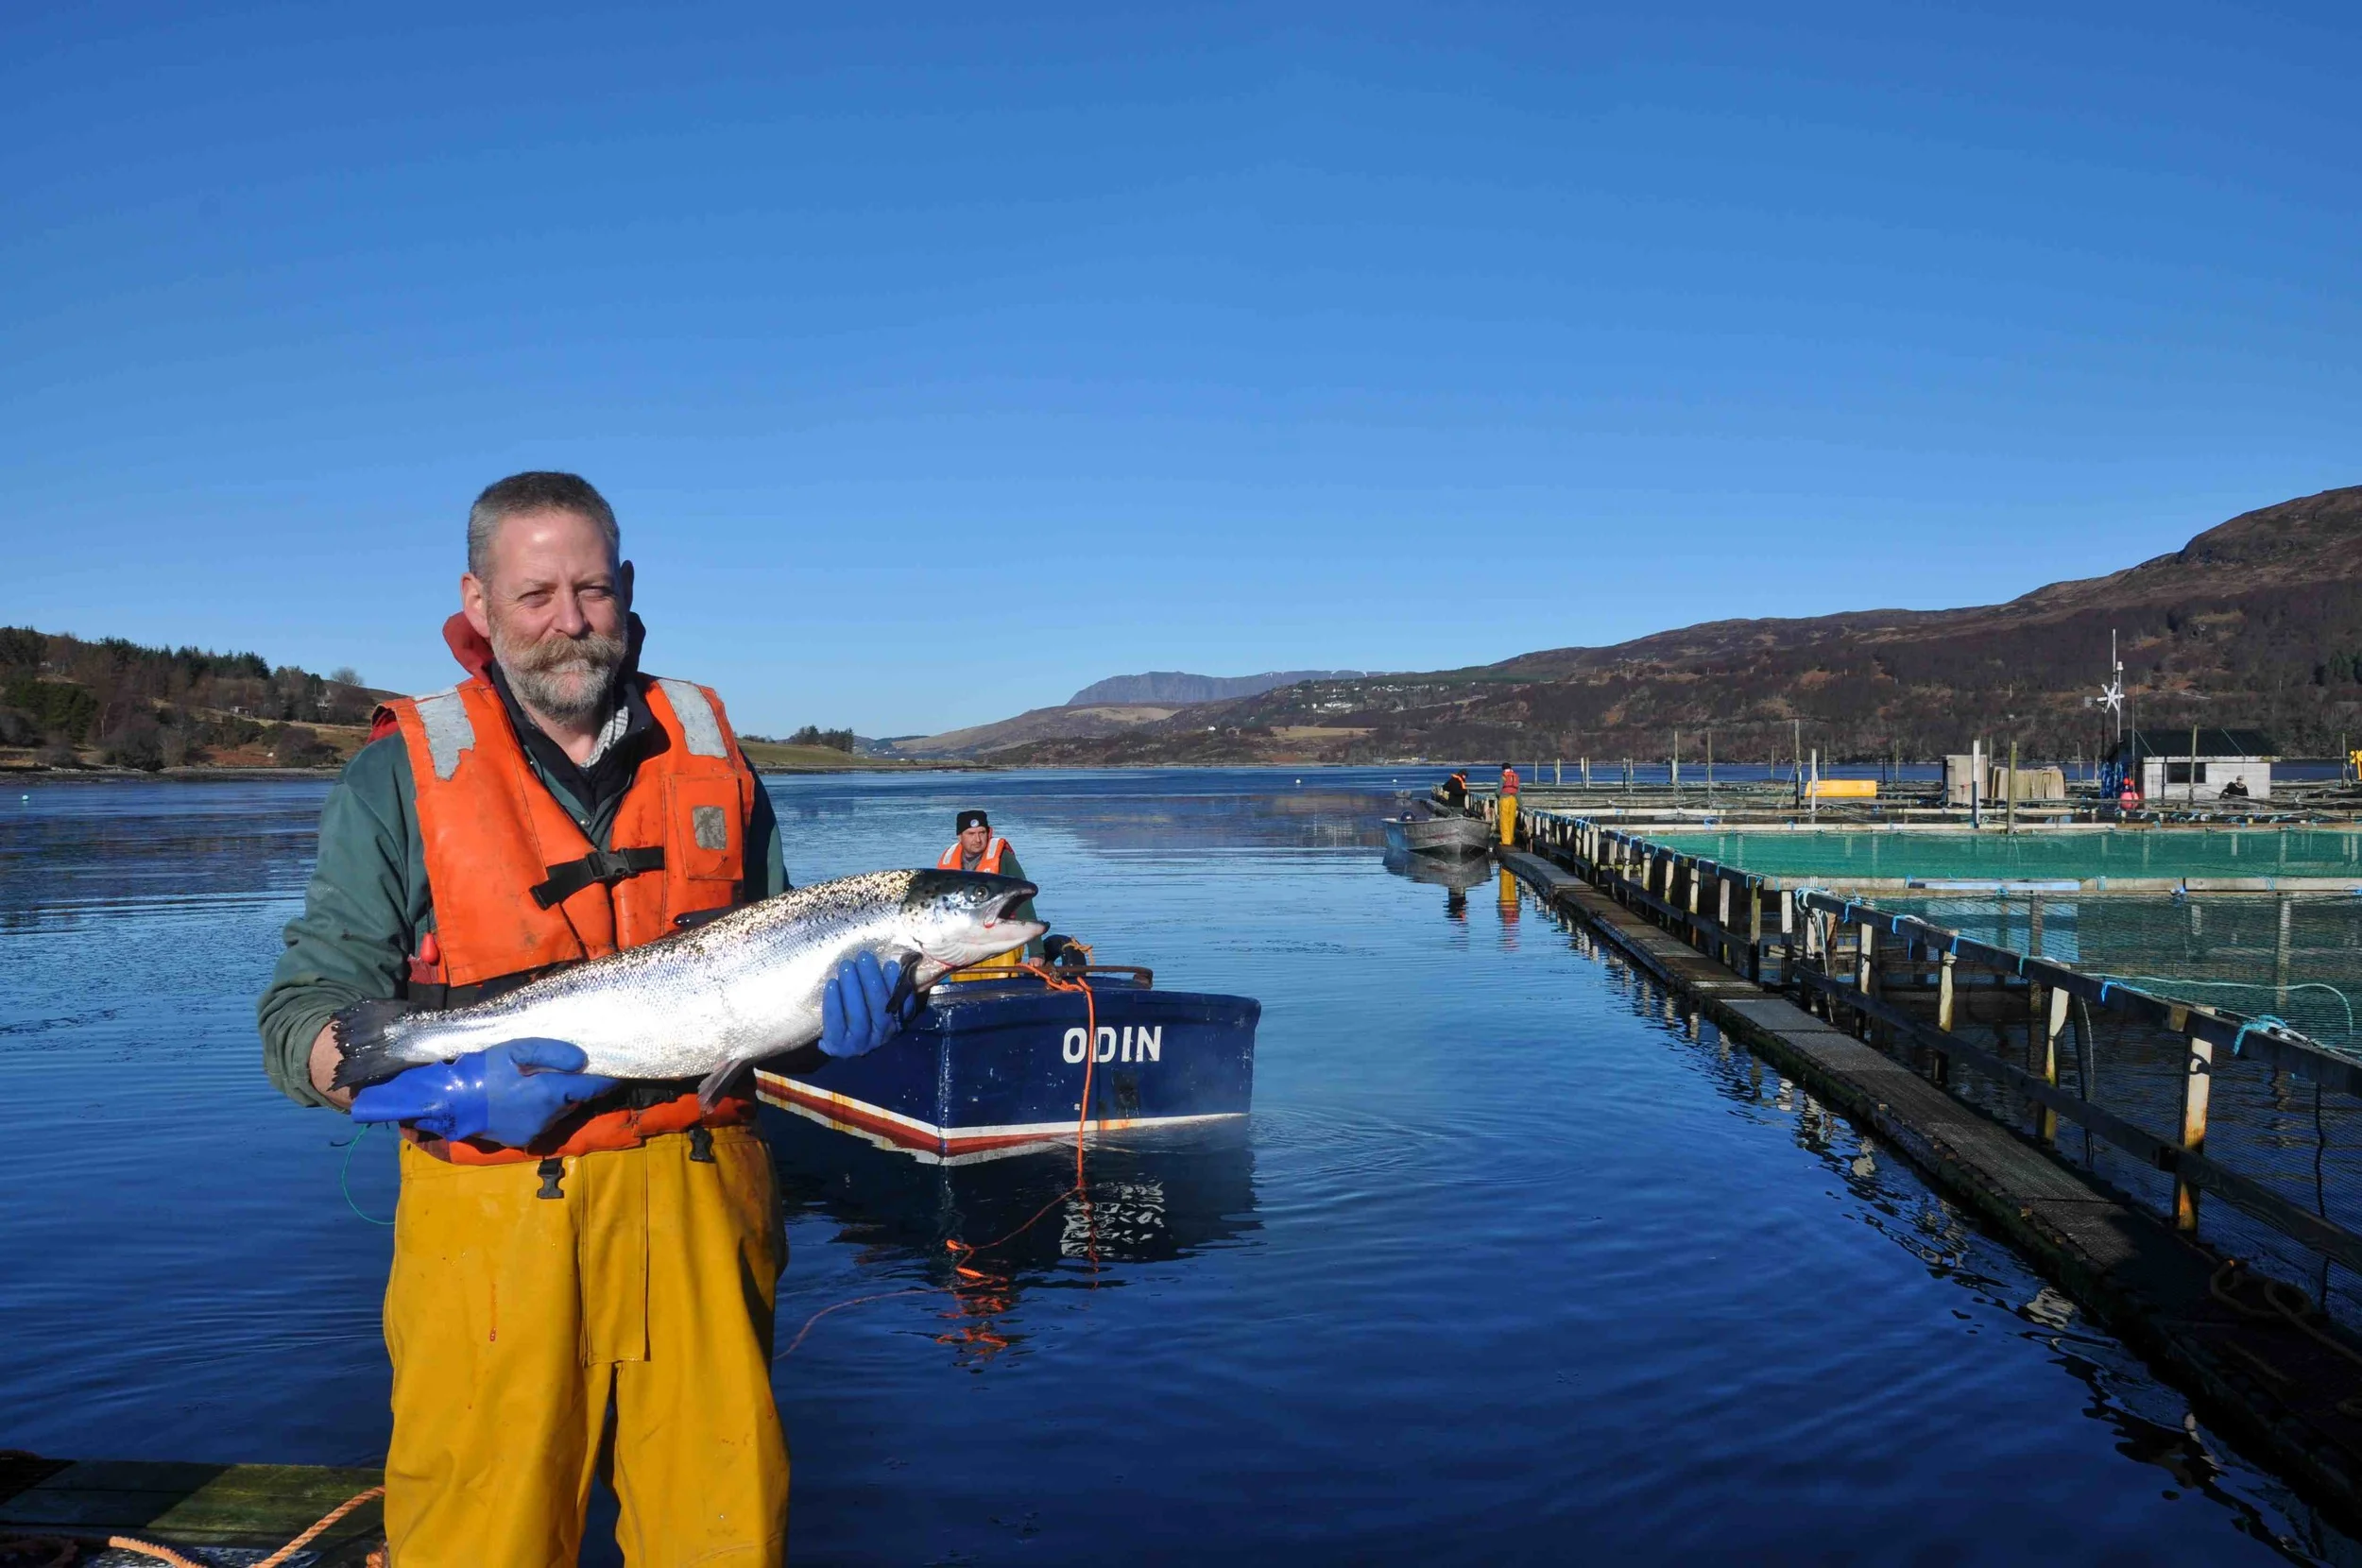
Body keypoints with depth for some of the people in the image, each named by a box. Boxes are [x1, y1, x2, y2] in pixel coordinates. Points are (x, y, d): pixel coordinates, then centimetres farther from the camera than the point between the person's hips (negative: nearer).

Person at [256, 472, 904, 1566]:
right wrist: (434, 1084, -21)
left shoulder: (707, 750, 11)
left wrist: (834, 1005, -2)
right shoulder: (402, 777, 1)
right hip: (498, 1219, -2)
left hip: (700, 1206, 3)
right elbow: (300, 1018, -2)